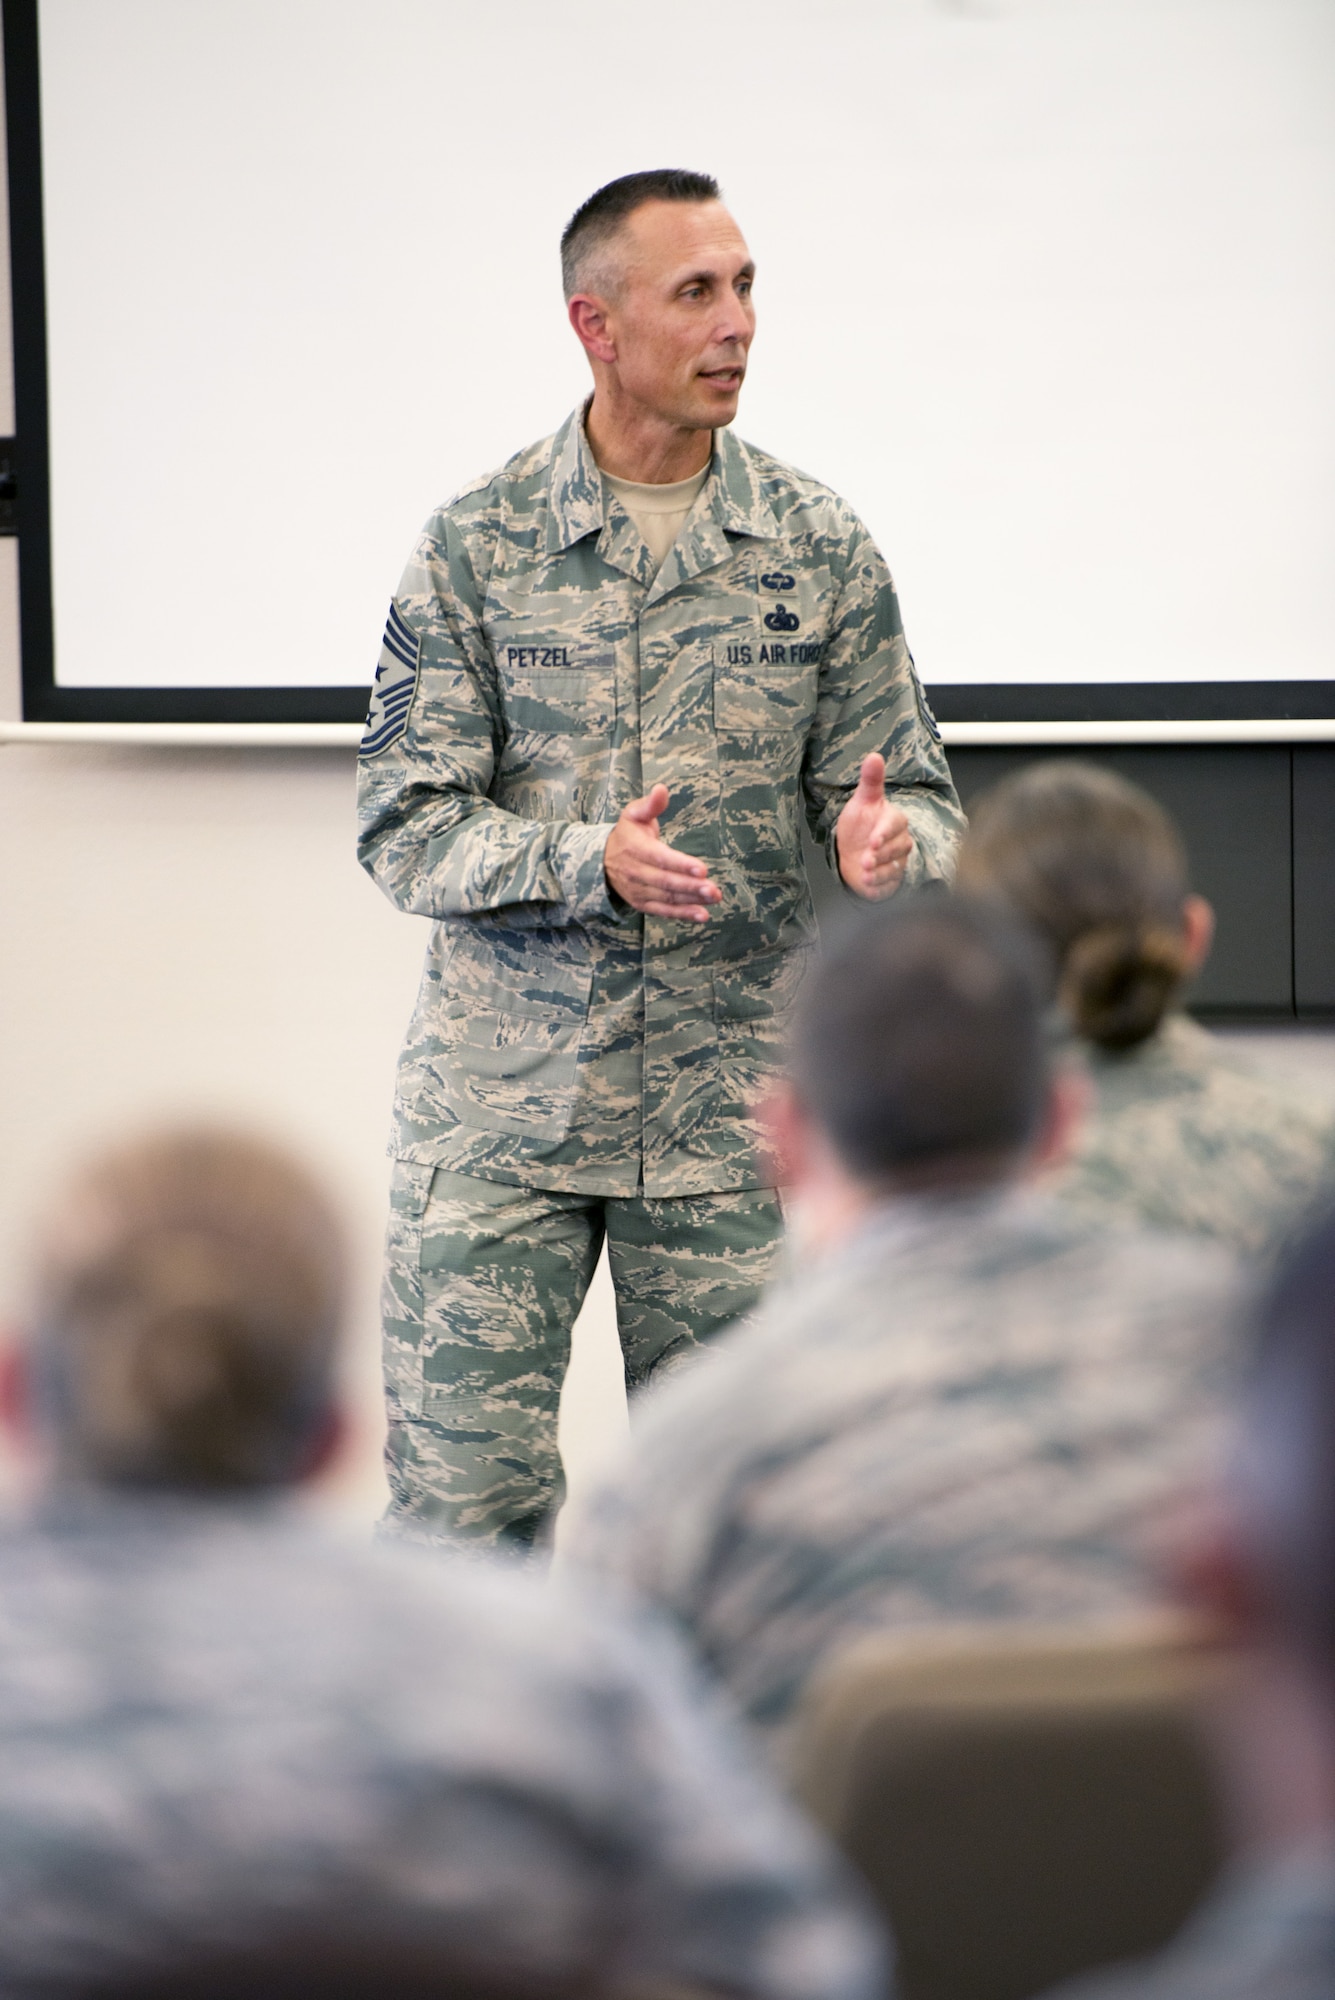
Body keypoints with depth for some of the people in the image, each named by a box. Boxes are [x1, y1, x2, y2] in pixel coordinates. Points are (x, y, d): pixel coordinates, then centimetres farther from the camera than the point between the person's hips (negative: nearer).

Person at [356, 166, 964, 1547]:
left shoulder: (820, 547, 3)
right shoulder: (476, 545, -3)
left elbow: (905, 788, 4)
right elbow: (404, 824, -6)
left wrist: (888, 845, -20)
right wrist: (587, 862, -24)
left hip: (730, 1117, 2)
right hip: (499, 1110, -2)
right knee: (460, 1493, -2)